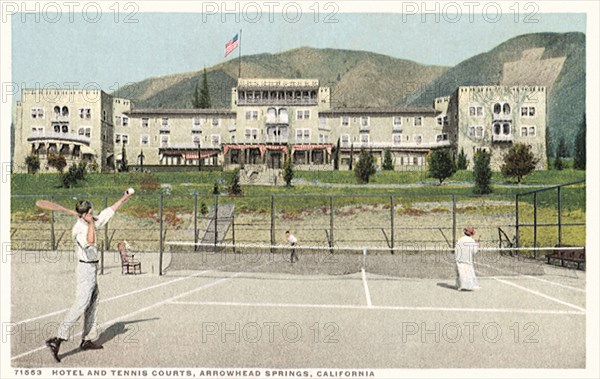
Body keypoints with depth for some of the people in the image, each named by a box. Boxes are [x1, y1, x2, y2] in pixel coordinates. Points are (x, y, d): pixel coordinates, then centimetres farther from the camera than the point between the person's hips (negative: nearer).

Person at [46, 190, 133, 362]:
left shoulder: (90, 223, 9)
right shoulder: (78, 228, -17)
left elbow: (107, 212, 19)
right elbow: (90, 241, -35)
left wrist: (124, 198, 22)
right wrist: (91, 223, -27)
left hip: (92, 268, 10)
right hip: (86, 268, -10)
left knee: (93, 304, 13)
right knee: (81, 305, -14)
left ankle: (85, 340, 20)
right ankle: (58, 339, -16)